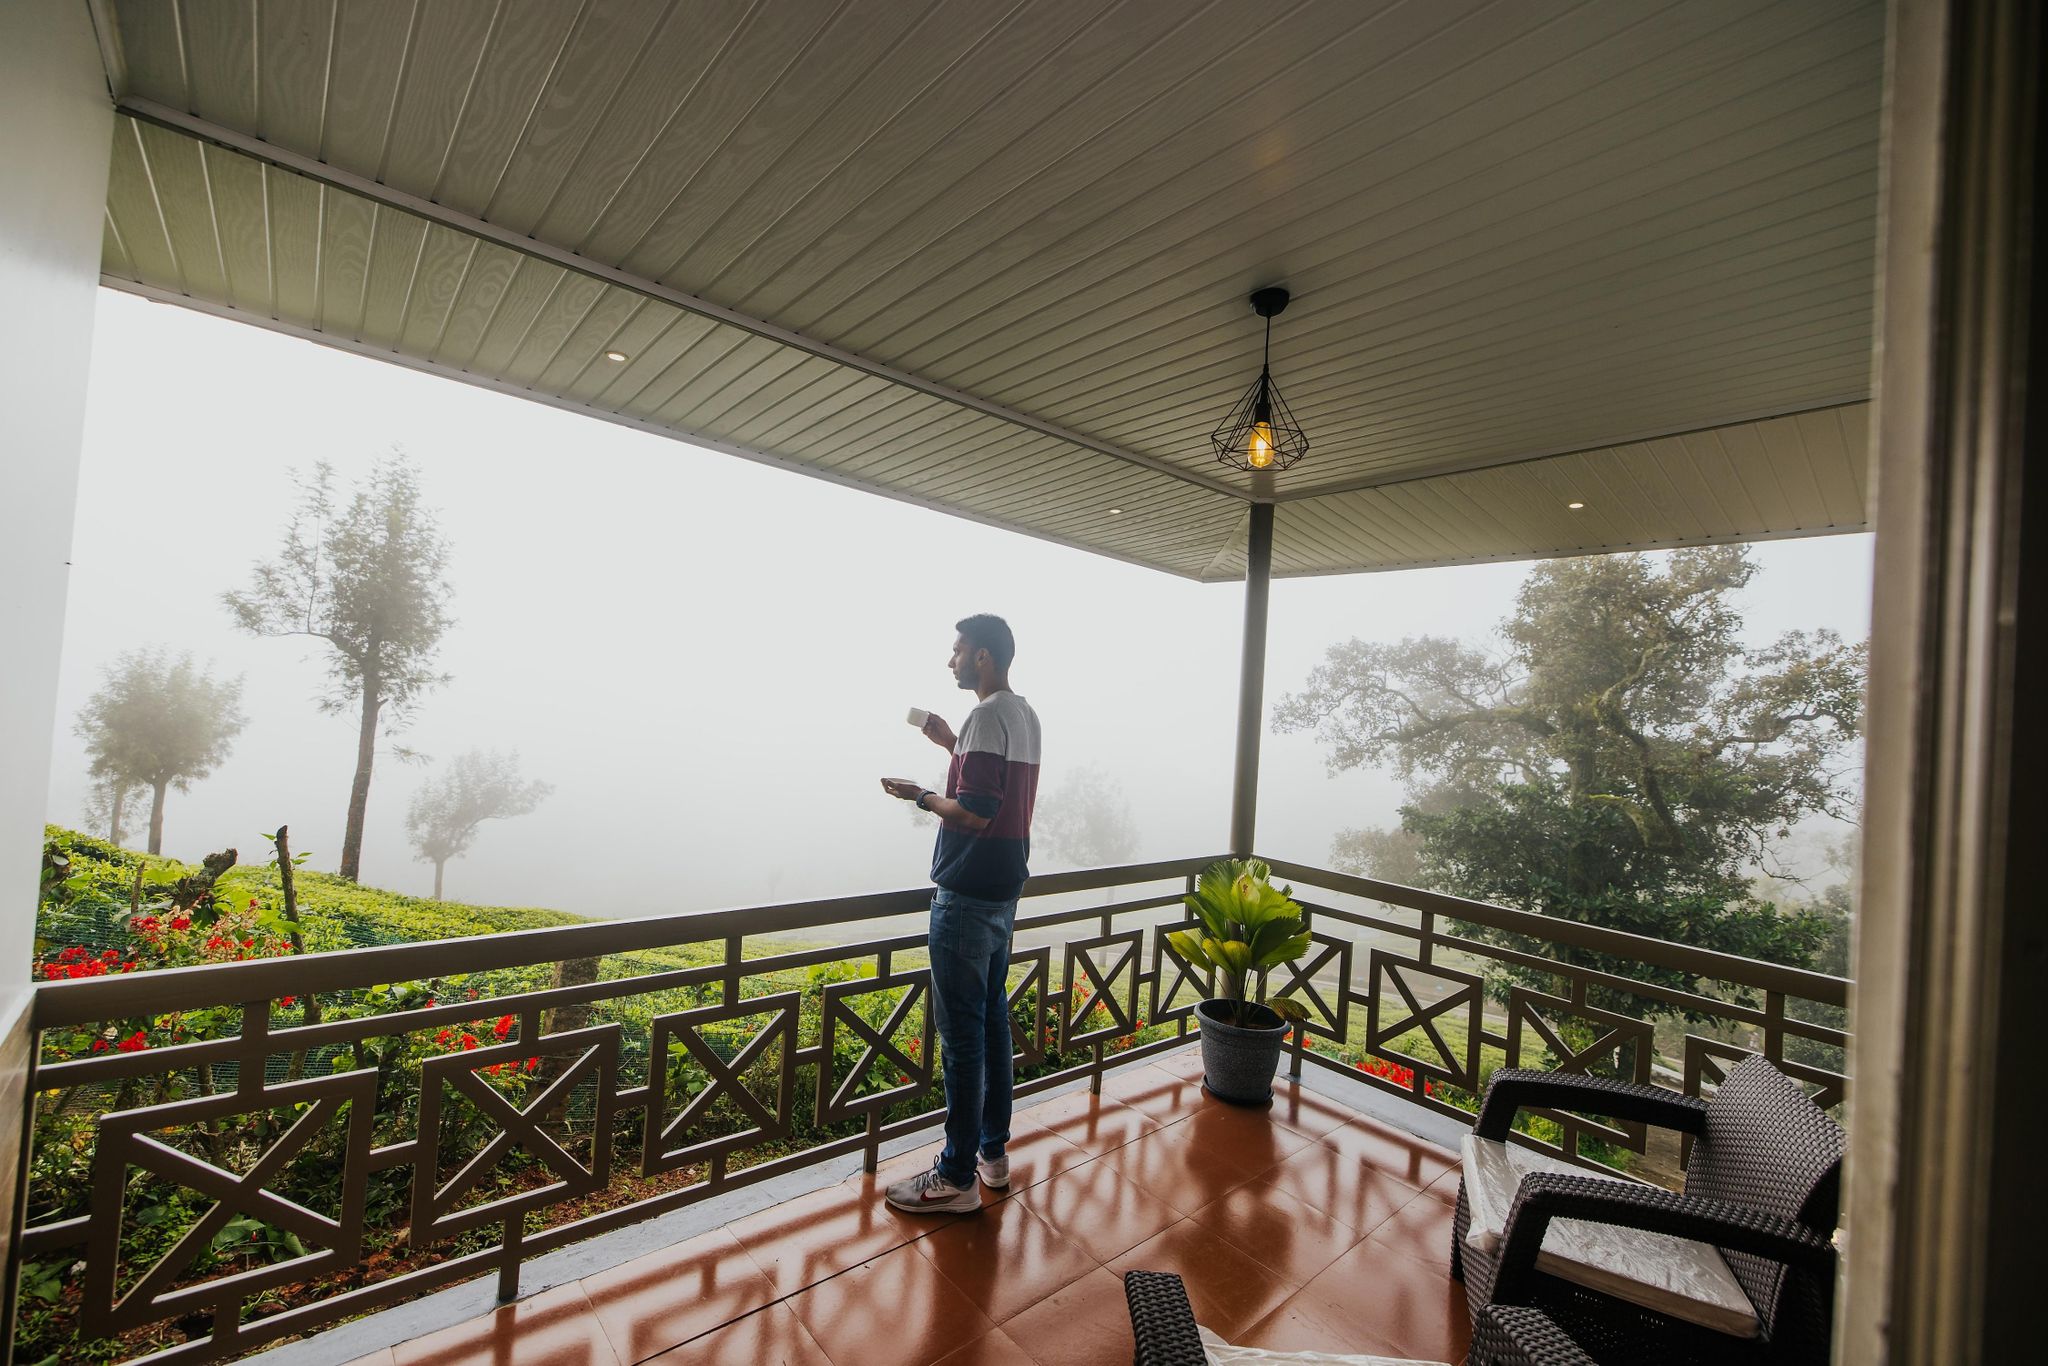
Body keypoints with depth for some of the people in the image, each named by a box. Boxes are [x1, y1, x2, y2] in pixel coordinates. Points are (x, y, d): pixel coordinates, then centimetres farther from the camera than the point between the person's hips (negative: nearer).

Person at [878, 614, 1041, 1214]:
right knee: (992, 1017, 18)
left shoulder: (986, 716, -19)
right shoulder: (1025, 715, 11)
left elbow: (975, 812, -25)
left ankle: (957, 1177, 15)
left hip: (968, 896, -10)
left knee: (961, 1032, 1)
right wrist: (955, 746, 16)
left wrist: (921, 795, -10)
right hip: (1004, 891, 10)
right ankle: (993, 1150, 31)